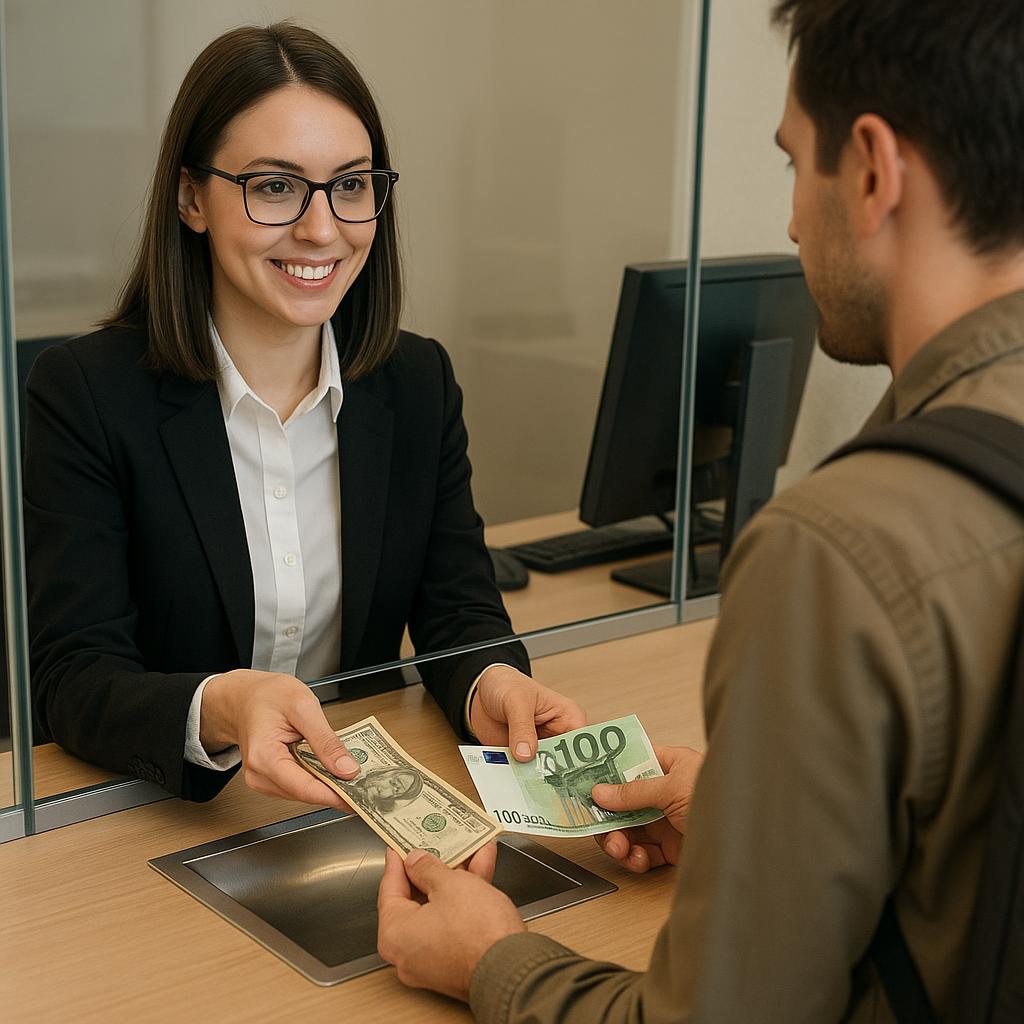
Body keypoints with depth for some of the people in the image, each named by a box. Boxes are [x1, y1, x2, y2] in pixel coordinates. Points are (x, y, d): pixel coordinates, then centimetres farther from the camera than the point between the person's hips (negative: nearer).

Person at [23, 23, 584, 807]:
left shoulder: (420, 384, 4)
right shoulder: (86, 394, -9)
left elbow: (459, 609, 2)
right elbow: (71, 680, -15)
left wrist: (491, 682, -23)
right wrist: (218, 710, -37)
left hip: (366, 814, 4)